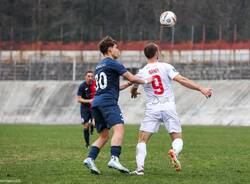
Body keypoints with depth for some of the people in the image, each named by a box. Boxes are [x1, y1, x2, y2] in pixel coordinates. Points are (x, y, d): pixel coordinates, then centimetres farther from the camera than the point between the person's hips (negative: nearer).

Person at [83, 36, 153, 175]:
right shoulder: (112, 63, -1)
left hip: (96, 102, 9)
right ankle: (114, 159, -39)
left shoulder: (99, 66, 26)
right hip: (108, 102, -9)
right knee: (119, 128, -21)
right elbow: (131, 78, -2)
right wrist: (145, 81, 14)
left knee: (104, 135, 13)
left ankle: (90, 159, -4)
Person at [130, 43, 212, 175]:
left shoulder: (141, 72, 2)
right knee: (177, 138, 6)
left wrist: (134, 93, 46)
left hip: (152, 109, 1)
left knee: (142, 140, 6)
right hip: (169, 107, 0)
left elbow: (133, 89, 20)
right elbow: (182, 80, -12)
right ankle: (175, 152, -28)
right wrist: (201, 89, -11)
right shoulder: (165, 67, -3)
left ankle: (140, 168, -10)